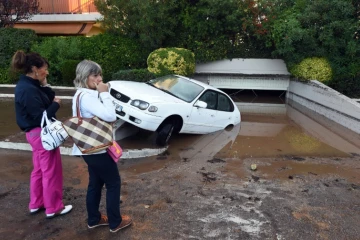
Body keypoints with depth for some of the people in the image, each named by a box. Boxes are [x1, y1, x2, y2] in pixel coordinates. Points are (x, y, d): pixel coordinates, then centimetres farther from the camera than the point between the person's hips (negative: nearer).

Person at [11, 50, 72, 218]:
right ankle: (53, 208, 18)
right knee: (51, 172, 3)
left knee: (39, 170, 21)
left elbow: (49, 98, 7)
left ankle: (36, 204, 35)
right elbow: (41, 116, -25)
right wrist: (56, 104, -12)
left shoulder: (27, 85, 8)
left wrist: (44, 86, -6)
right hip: (42, 134, -10)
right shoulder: (28, 90, -23)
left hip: (37, 133, 10)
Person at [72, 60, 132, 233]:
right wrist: (105, 94, -22)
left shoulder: (85, 94, 10)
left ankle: (94, 219, 33)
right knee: (114, 183, 5)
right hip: (97, 150, -10)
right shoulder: (86, 96, -22)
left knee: (95, 183, 19)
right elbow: (110, 116, -30)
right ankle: (115, 222, 20)